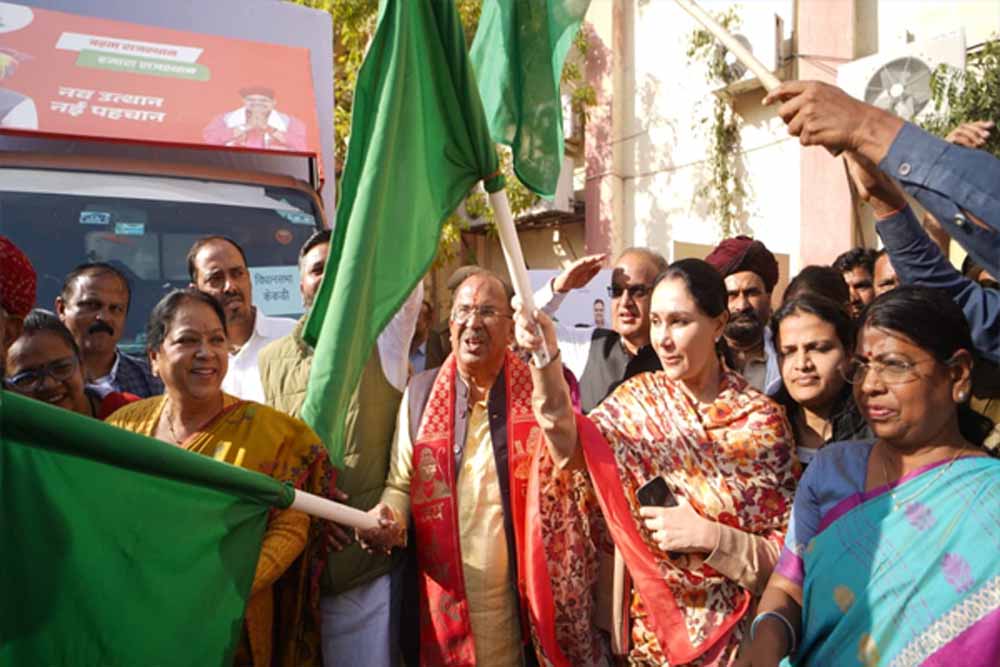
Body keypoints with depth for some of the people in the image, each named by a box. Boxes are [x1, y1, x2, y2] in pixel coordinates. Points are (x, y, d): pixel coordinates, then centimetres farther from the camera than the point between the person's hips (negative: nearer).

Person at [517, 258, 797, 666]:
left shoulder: (761, 419, -11)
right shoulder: (639, 398, -5)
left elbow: (788, 552, -9)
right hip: (647, 629, 2)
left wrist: (709, 537, -23)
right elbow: (573, 455, -25)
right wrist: (545, 360, -36)